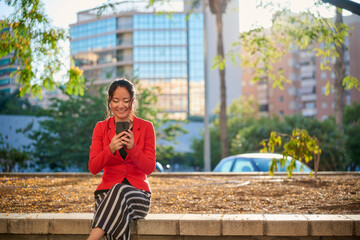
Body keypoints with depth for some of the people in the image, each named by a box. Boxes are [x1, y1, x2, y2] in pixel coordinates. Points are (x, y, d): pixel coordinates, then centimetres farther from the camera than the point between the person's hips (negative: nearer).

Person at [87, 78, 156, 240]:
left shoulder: (146, 127, 5)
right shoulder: (101, 128, 8)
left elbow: (149, 168, -3)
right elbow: (93, 168, -1)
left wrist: (132, 148, -21)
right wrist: (110, 149, -21)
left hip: (138, 193, 0)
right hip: (108, 191, 0)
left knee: (121, 191, -38)